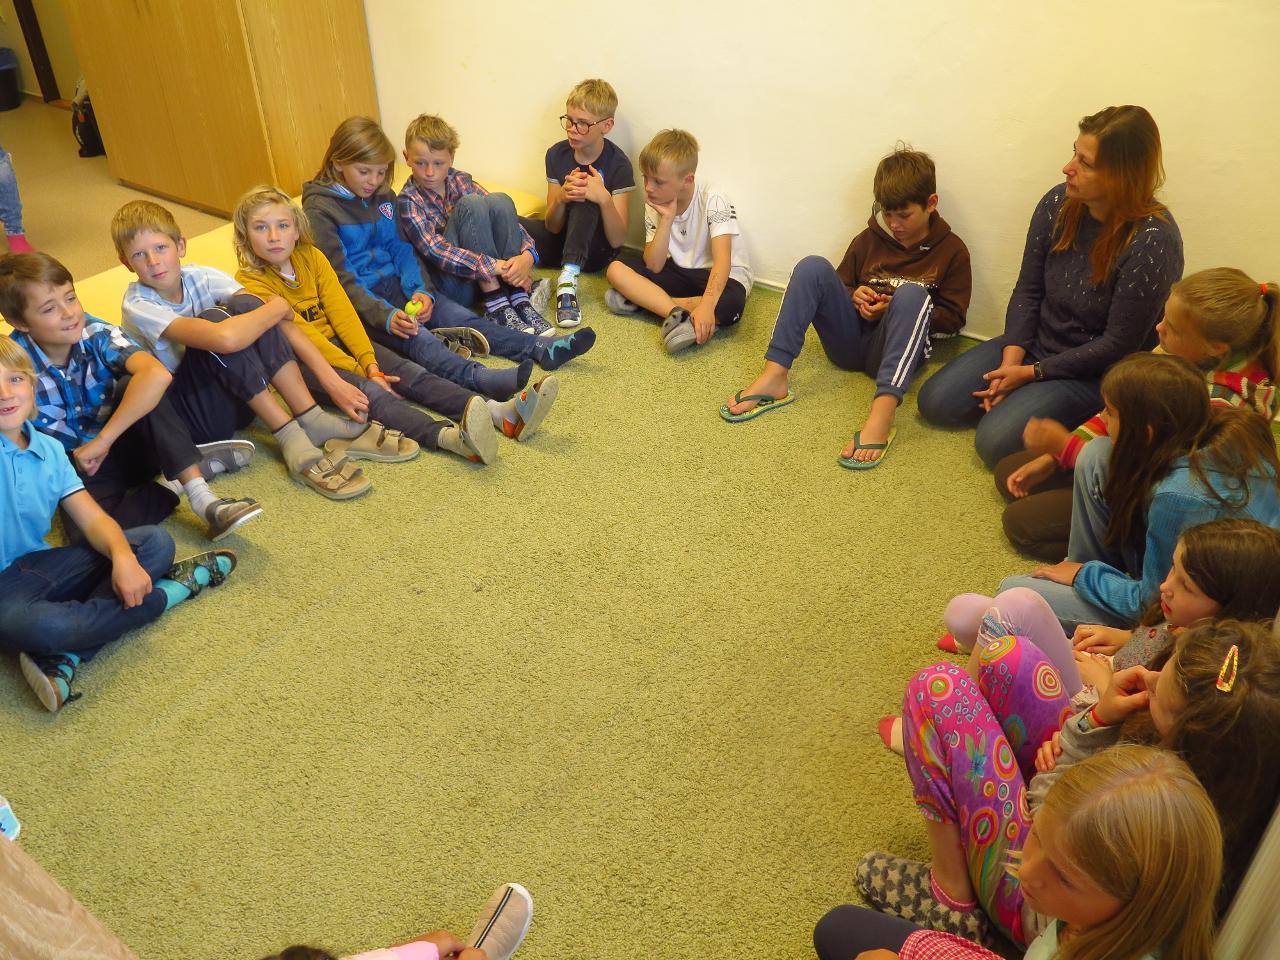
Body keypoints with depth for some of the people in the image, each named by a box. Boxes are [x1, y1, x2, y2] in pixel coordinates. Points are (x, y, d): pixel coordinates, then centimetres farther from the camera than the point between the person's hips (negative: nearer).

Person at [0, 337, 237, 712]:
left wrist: (123, 557, -20)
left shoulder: (48, 449, 5)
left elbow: (93, 518, -2)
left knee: (155, 543, -9)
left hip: (40, 568, 6)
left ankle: (66, 658, -28)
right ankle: (168, 590, -14)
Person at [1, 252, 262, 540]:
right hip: (71, 468, 0)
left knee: (134, 384, -28)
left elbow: (157, 375, -37)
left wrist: (103, 440, -36)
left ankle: (200, 495, -31)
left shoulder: (96, 334, -17)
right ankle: (201, 464, -18)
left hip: (120, 446, 1)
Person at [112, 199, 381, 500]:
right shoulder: (138, 305, -20)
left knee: (245, 306, -19)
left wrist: (333, 380, -23)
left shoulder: (201, 277, -6)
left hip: (238, 400, 5)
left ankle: (315, 423, -23)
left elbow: (282, 323, -13)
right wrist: (277, 306, -22)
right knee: (214, 318, -28)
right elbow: (224, 338, -37)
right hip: (186, 415, -5)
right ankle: (292, 441, -31)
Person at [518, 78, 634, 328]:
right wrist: (561, 197, -25)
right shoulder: (557, 154, -2)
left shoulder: (618, 164, -13)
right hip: (561, 240, 4)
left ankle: (568, 280, -41)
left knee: (585, 200, -33)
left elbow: (617, 240, -17)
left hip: (595, 251, -4)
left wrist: (604, 198, -34)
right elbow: (552, 226, -3)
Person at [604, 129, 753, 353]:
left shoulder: (713, 200, -21)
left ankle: (643, 300, -25)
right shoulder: (656, 205, -6)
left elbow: (722, 261, -32)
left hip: (717, 275, -4)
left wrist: (706, 305, -47)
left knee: (731, 304, -40)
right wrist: (667, 219, -24)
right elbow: (654, 266, -13)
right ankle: (678, 315, -32)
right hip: (679, 271, 5)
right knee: (616, 269, -17)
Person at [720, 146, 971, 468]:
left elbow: (953, 319, 1)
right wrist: (854, 296, 1)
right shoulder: (869, 240, 13)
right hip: (850, 340, 3)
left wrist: (897, 309, -10)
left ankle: (882, 413, -53)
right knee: (813, 267, -16)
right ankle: (774, 376, -31)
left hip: (897, 347, -3)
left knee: (911, 293, -34)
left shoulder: (952, 250, 4)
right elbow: (843, 284, 25)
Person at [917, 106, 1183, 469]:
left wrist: (1032, 373, -17)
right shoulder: (1058, 204, -9)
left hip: (1095, 371, -6)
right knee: (934, 402, -2)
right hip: (1035, 343, 6)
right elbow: (1027, 291, 0)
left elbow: (1118, 345, -20)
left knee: (996, 441, -22)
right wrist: (1011, 360, -13)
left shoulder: (1152, 241, -25)